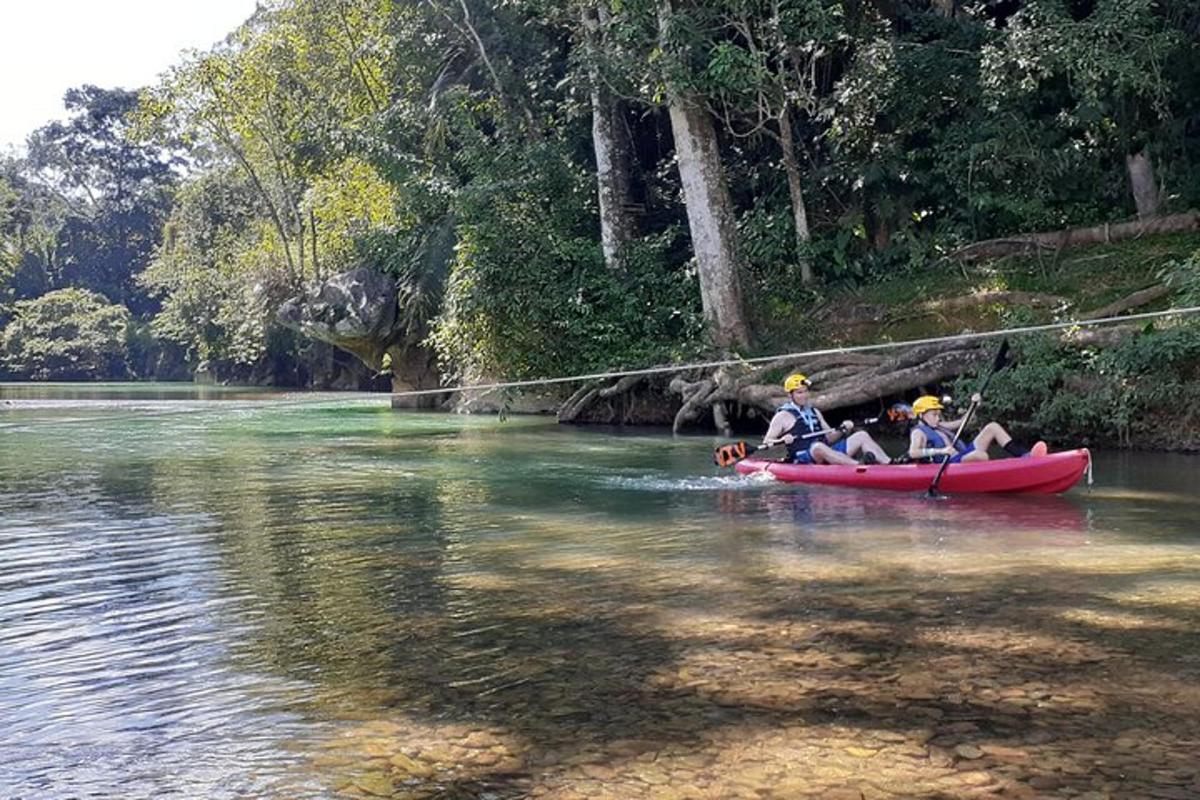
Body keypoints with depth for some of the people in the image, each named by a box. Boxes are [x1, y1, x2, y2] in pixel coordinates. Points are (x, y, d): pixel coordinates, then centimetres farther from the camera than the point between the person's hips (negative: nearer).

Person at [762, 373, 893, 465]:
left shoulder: (814, 412, 25)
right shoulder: (783, 416, 5)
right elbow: (766, 442, -1)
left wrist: (842, 431, 6)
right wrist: (782, 440, -21)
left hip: (827, 454, 7)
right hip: (803, 460, -7)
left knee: (861, 436, -5)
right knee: (818, 446, -40)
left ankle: (889, 464, -27)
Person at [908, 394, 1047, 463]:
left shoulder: (939, 426, 25)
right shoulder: (919, 432, -2)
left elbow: (962, 422, 31)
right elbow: (913, 452, -22)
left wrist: (974, 405, 16)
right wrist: (939, 451, -32)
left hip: (965, 455, 10)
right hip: (950, 463, -10)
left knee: (992, 427, 2)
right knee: (980, 455, -41)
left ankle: (1024, 456, -9)